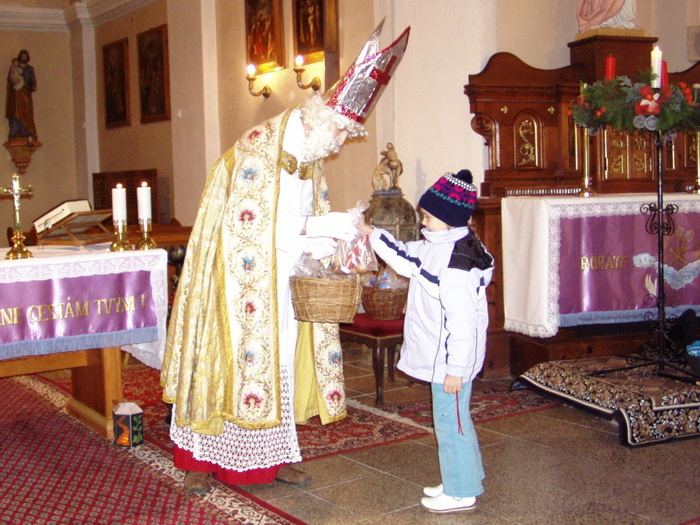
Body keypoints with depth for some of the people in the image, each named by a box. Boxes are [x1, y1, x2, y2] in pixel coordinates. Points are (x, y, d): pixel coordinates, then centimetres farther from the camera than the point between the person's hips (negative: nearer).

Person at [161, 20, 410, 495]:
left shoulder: (310, 163, 9)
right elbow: (244, 227, -24)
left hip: (283, 288, 7)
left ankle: (277, 454, 20)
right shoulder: (255, 152, -17)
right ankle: (199, 459, 12)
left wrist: (334, 242, -9)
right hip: (241, 284, -7)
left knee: (280, 363, 9)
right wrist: (316, 226, -26)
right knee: (226, 362, -1)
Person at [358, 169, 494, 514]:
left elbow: (462, 320, -27)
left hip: (450, 359, -11)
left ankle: (462, 494, 14)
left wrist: (455, 368, -25)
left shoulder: (456, 261, -25)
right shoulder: (436, 247, 7)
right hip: (440, 357, 11)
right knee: (453, 420, 20)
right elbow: (406, 259, 26)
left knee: (451, 421, 1)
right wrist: (372, 235, 22)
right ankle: (460, 482, 34)